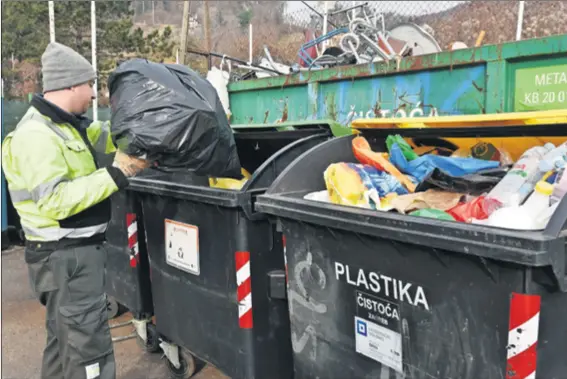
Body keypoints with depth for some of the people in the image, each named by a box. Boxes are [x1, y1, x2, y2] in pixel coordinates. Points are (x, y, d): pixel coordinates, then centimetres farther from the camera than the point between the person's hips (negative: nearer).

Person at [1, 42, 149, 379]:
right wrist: (117, 174, -26)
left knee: (65, 340, 23)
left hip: (73, 252, 10)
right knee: (89, 349, -5)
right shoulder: (37, 134, -20)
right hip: (66, 257, -10)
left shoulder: (65, 124, 10)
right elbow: (55, 201, -28)